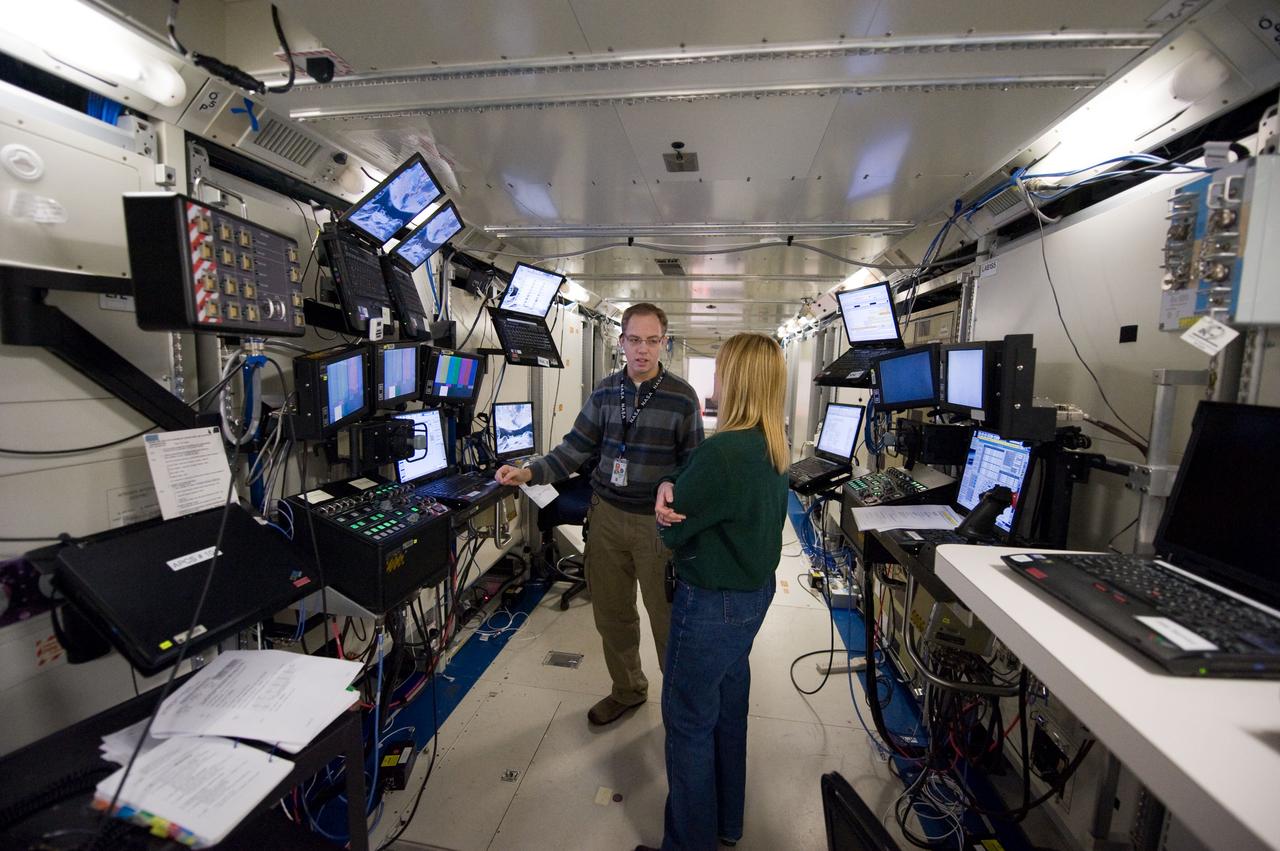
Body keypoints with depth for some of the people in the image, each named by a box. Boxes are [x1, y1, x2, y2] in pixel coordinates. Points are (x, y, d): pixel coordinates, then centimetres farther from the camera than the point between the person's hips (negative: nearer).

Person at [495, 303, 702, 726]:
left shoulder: (681, 397, -9)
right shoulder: (605, 391, 3)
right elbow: (576, 447, 3)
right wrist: (530, 473, -10)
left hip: (658, 521, -4)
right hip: (606, 515, 4)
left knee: (667, 619, 9)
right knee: (611, 612, 17)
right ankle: (627, 690, 42)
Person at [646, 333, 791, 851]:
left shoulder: (723, 451, -29)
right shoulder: (774, 448, 0)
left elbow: (672, 531, -19)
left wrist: (666, 497, 1)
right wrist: (673, 488, -16)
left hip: (712, 603, -9)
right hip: (755, 592, 9)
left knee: (688, 722, 12)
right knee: (729, 708, 26)